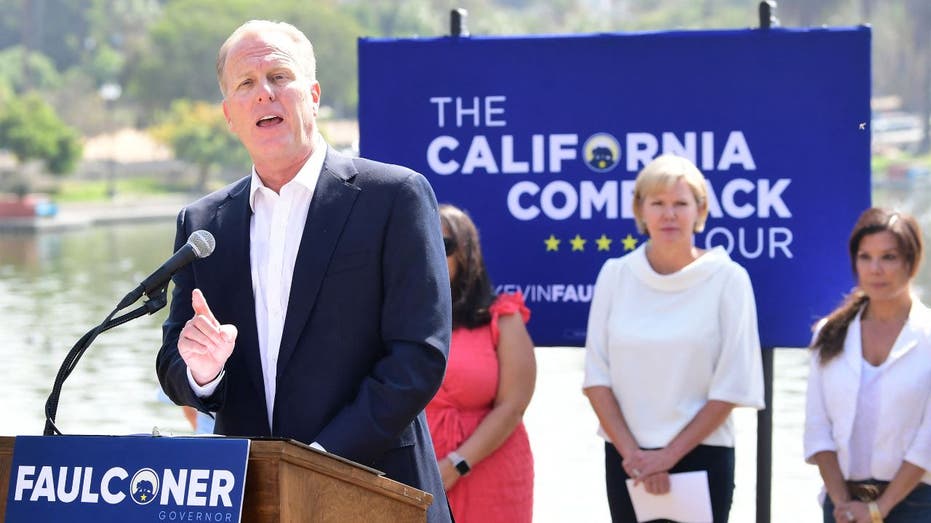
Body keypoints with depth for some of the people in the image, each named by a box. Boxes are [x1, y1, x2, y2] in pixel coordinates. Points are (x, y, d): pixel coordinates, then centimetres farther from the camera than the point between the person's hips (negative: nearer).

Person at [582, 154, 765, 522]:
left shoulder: (727, 279, -5)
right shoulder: (616, 275, 3)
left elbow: (731, 388, -6)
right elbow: (597, 375, 2)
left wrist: (670, 454, -10)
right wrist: (631, 453, -8)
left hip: (701, 457, -3)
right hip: (626, 460, 3)